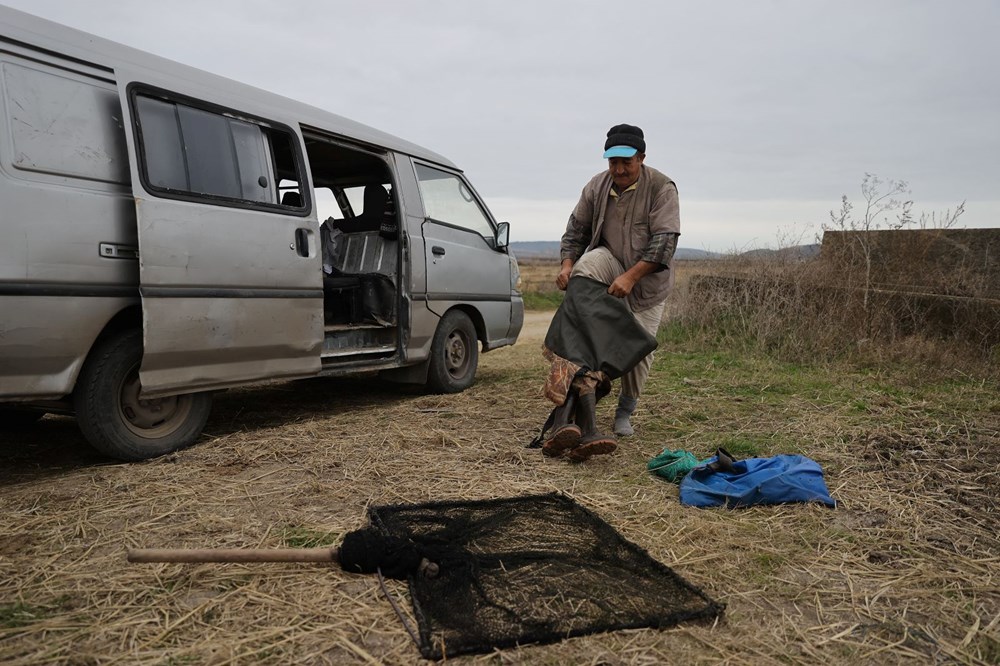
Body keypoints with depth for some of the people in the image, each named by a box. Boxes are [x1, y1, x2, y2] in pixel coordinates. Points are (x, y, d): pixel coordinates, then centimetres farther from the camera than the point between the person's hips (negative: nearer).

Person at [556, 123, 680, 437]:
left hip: (647, 279, -2)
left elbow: (664, 241, -21)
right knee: (585, 266, -33)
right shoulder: (596, 186, -3)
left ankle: (625, 412, 19)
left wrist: (631, 276, -31)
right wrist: (566, 265, -15)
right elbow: (576, 230, 3)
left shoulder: (662, 188, -14)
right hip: (610, 262, 2)